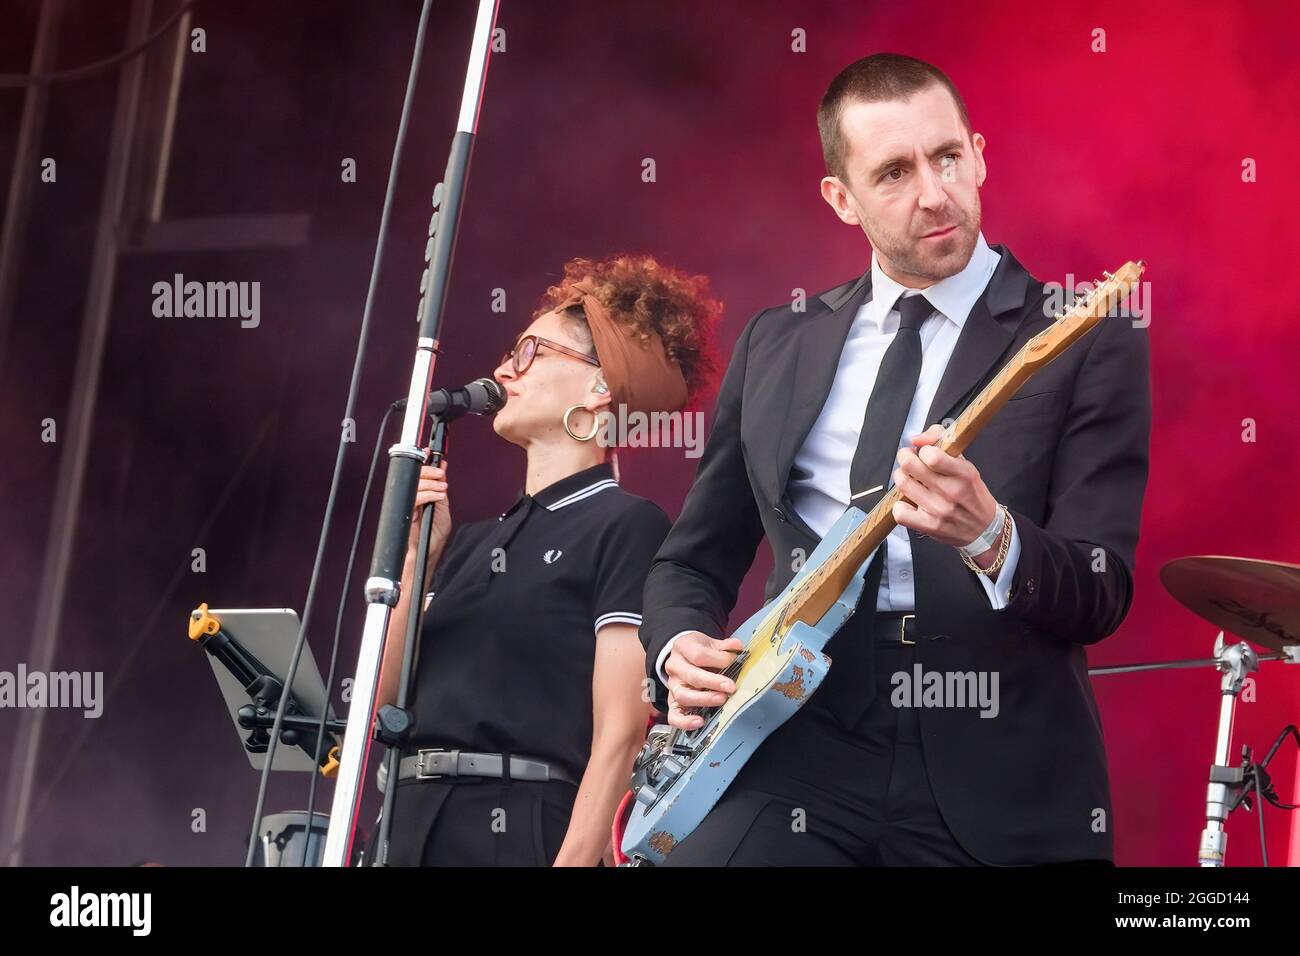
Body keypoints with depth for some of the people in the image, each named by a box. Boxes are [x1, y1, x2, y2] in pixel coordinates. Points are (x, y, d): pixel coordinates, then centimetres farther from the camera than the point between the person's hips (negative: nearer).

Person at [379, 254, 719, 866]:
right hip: (413, 830, 7)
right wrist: (417, 553, 5)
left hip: (524, 835, -6)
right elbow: (383, 696, 11)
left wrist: (574, 859, -20)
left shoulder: (625, 527, -4)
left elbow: (619, 736, -11)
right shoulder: (473, 544, 17)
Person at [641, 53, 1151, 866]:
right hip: (803, 754, 2)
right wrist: (681, 647, -1)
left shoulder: (1087, 348, 0)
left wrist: (991, 538, -27)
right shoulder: (776, 344, 13)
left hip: (1001, 784, -2)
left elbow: (1101, 595, -8)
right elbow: (696, 558, 20)